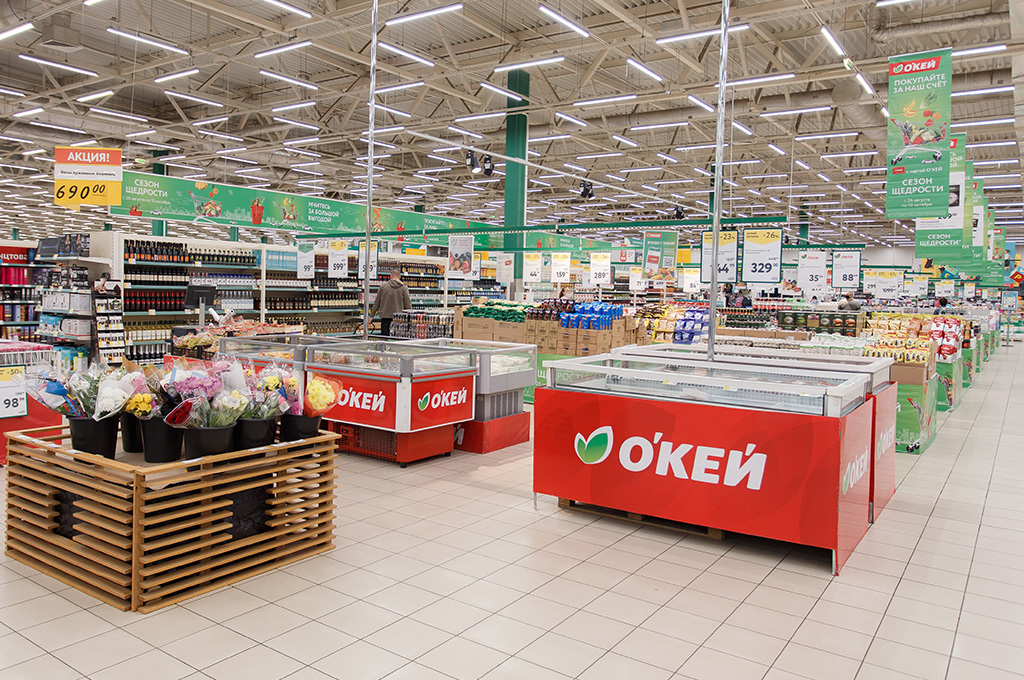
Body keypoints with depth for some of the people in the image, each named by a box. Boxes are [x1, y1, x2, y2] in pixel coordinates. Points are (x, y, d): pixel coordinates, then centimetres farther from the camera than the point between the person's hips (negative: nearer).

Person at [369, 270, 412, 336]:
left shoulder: (383, 286, 4)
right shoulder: (404, 288, 0)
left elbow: (377, 302, 8)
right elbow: (408, 305, 0)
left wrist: (371, 315, 14)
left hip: (385, 317, 1)